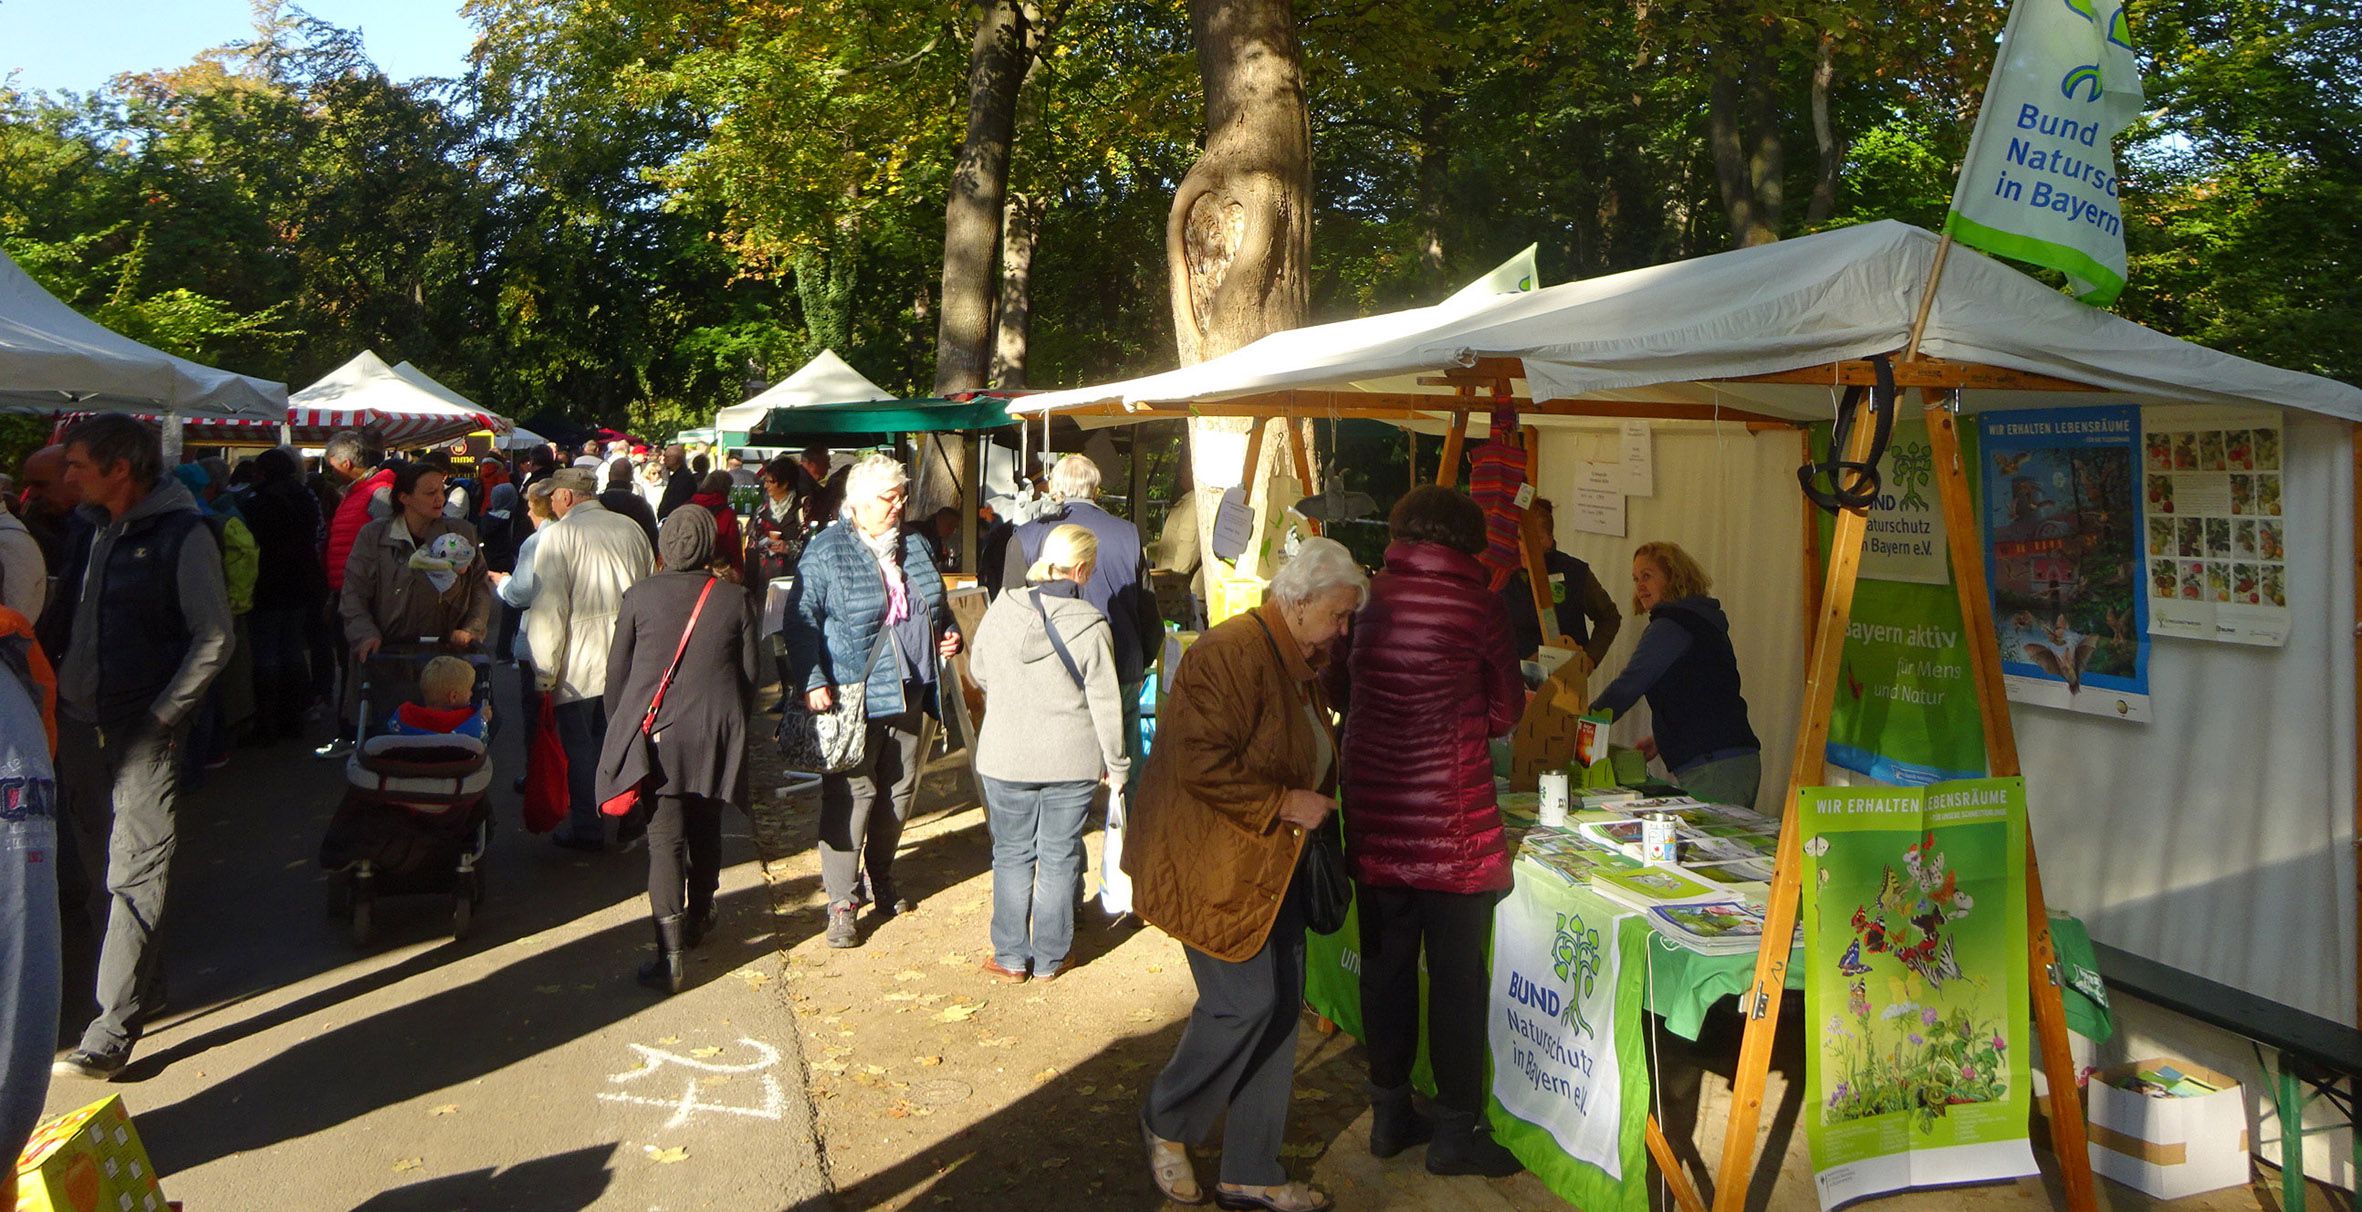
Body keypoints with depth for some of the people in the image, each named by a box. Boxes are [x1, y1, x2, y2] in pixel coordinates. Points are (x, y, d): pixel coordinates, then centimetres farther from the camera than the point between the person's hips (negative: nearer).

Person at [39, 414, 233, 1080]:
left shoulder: (181, 533, -10)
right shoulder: (92, 531, 11)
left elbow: (214, 636, -11)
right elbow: (58, 621, 18)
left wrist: (164, 712, -14)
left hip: (143, 730, -7)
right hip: (80, 722, 7)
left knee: (136, 874, -5)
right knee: (95, 864, 14)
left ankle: (115, 1027, -2)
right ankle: (136, 979, 29)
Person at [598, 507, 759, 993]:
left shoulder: (639, 596, -3)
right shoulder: (735, 600, -1)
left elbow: (617, 669, 4)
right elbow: (750, 673, 4)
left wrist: (619, 725, 18)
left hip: (655, 733, -1)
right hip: (715, 733, 1)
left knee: (664, 837, -3)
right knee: (706, 830, 18)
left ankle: (669, 952, -11)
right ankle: (697, 921, 36)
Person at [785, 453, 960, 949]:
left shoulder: (914, 547, 12)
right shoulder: (827, 550, -7)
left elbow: (936, 607, 25)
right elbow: (801, 620, -10)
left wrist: (947, 636, 5)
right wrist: (812, 682, -19)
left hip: (908, 692, 6)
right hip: (853, 697, -6)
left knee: (899, 789, 14)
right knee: (851, 793, -4)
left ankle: (879, 879, 31)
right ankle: (841, 901, 5)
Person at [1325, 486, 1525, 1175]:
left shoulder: (1368, 598, 1)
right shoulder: (1479, 604, -9)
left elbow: (1340, 693, 13)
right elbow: (1506, 712, 1)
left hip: (1375, 817, 4)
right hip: (1451, 822, -4)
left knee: (1386, 963, 15)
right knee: (1457, 974, 6)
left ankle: (1390, 1115, 27)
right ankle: (1455, 1129, 15)